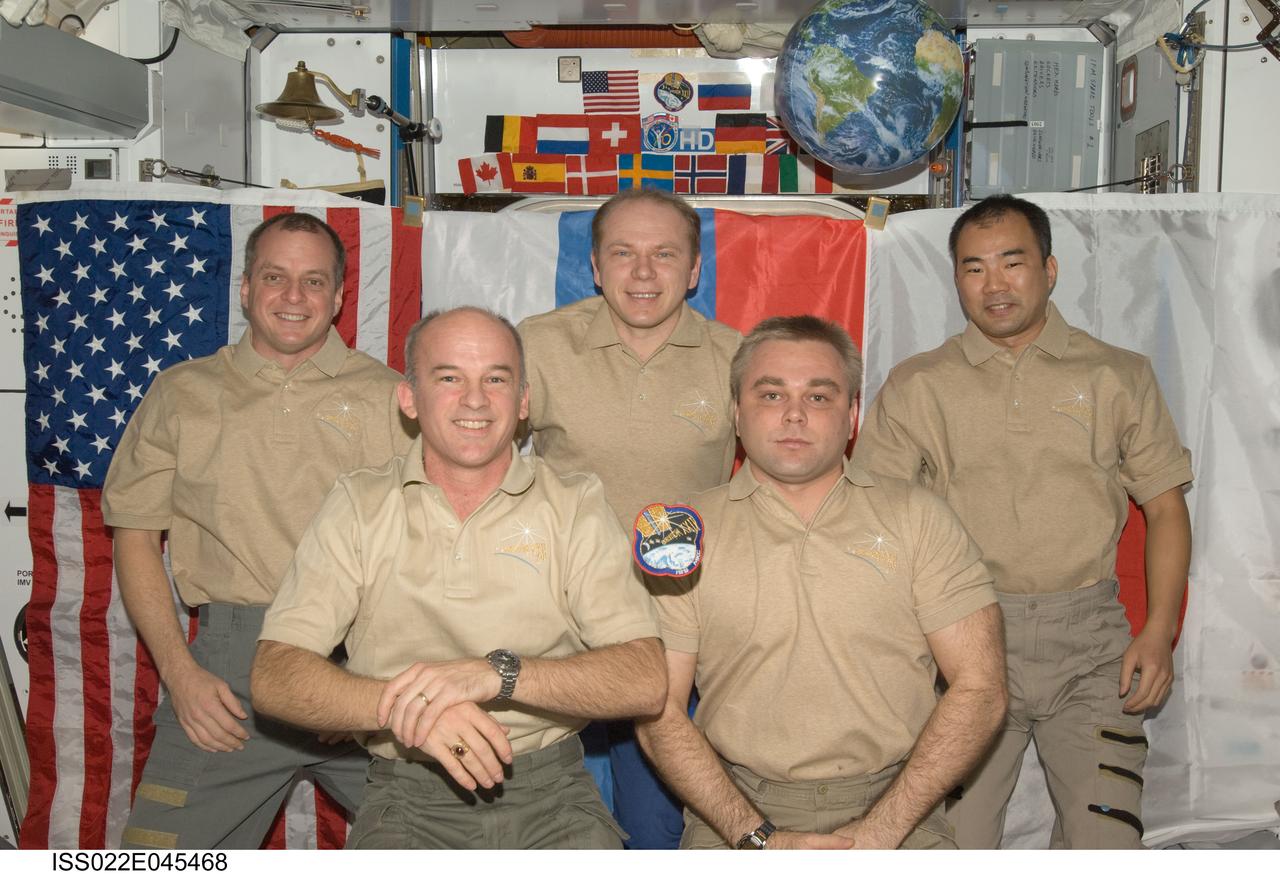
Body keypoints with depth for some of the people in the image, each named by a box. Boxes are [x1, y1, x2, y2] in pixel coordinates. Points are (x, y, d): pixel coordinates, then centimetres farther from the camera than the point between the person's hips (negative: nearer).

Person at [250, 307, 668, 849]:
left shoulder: (575, 505, 3)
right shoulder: (358, 505, 5)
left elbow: (645, 682, -9)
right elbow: (273, 677, -4)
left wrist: (497, 672, -23)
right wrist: (403, 706, -22)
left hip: (551, 791, 0)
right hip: (408, 795, 0)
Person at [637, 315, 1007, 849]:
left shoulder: (916, 518, 6)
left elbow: (979, 688, 1)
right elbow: (659, 713, 2)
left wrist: (877, 831, -8)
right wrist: (758, 839, -9)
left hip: (892, 808, 1)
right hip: (736, 809, 0)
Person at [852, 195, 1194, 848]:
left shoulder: (1118, 376, 8)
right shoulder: (915, 386, 6)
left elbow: (1165, 506, 10)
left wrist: (1160, 630, -1)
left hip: (1088, 644, 1)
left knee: (1106, 841, -2)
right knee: (952, 841, 2)